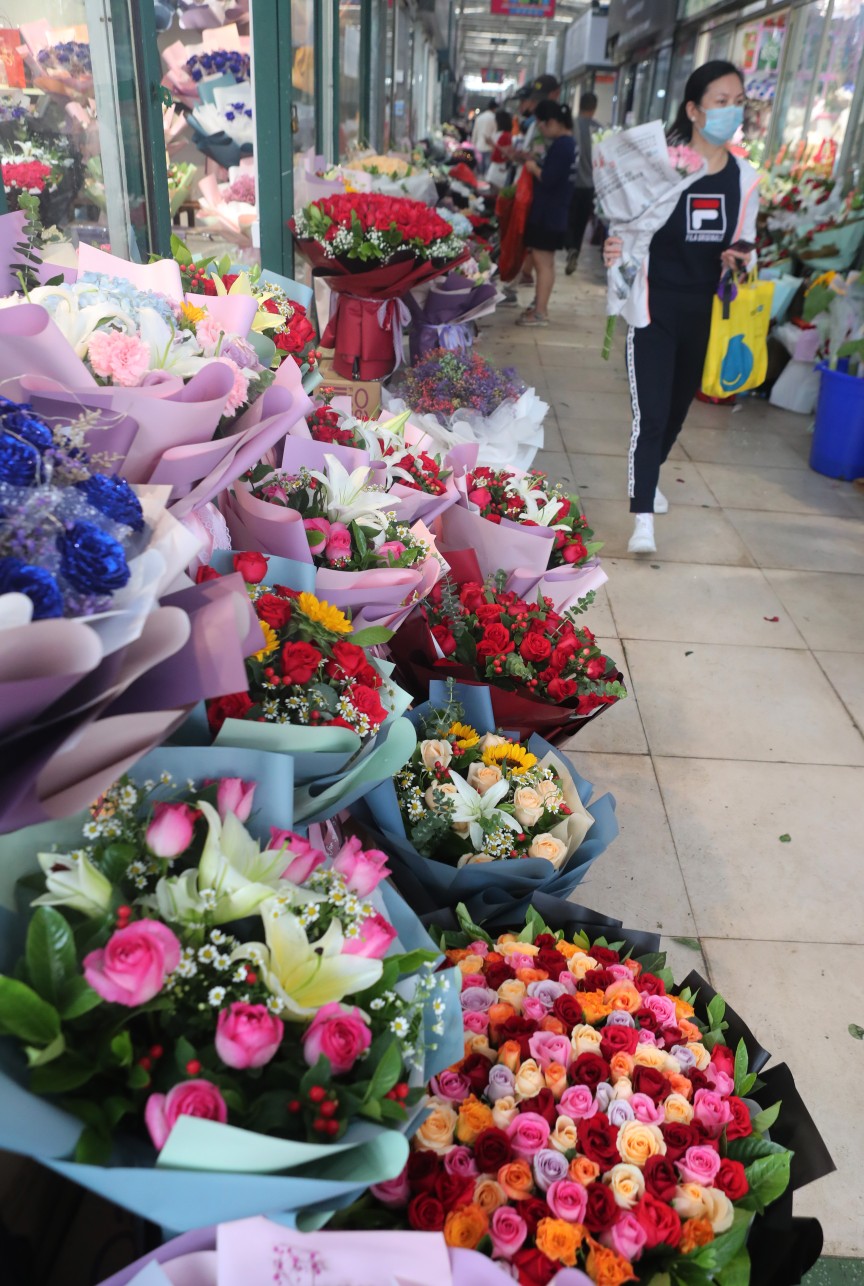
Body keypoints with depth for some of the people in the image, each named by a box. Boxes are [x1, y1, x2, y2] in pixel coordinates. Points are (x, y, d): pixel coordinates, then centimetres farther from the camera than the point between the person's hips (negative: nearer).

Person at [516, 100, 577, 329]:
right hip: (552, 212, 10)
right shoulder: (568, 142, 14)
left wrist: (533, 167, -7)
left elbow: (548, 179, -23)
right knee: (544, 261, 16)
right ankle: (540, 304, 25)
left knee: (542, 261, -8)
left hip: (547, 213, -10)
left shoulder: (560, 145, -17)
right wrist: (537, 164, 6)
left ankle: (540, 312, -6)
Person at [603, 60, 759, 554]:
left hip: (704, 311, 6)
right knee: (651, 413, -12)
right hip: (656, 308, -5)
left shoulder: (745, 178, 4)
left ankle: (649, 477, 43)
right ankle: (644, 518, -8)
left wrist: (742, 256, -9)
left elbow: (745, 240, 14)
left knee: (679, 405, 18)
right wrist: (618, 250, -29)